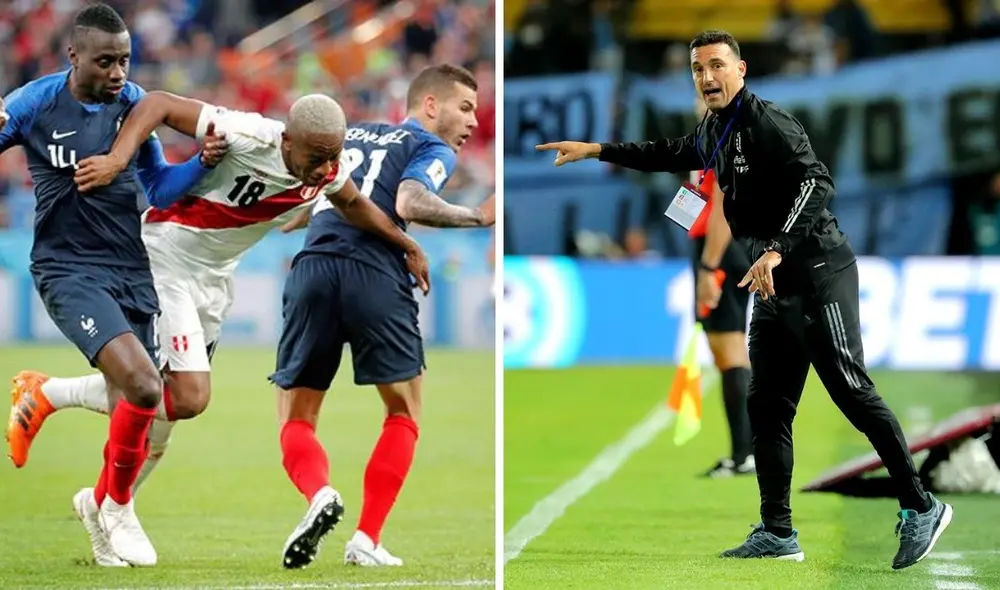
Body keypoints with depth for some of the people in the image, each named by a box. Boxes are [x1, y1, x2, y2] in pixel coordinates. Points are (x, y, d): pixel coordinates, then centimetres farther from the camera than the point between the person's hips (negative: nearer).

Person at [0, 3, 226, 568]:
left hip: (131, 268, 5)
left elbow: (159, 188, 14)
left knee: (145, 404, 5)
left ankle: (102, 503, 34)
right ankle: (118, 504, 1)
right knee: (142, 385, -23)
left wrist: (203, 162, -5)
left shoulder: (135, 102, 4)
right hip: (69, 270, -5)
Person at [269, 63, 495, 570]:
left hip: (312, 270, 4)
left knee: (296, 422, 11)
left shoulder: (347, 134, 29)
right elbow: (409, 204, -8)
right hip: (375, 276, -4)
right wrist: (479, 217, -4)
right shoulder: (433, 149, 12)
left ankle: (320, 496, -19)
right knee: (404, 413, 14)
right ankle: (366, 539, 3)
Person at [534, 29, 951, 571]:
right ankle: (777, 534, 12)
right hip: (773, 286, 10)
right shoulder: (713, 132, 14)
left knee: (852, 392, -12)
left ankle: (921, 508, -7)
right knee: (766, 405, 8)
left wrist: (776, 250, -34)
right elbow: (668, 155, 35)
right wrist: (597, 150, 35)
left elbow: (817, 185, -26)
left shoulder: (768, 124, -15)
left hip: (816, 273, -10)